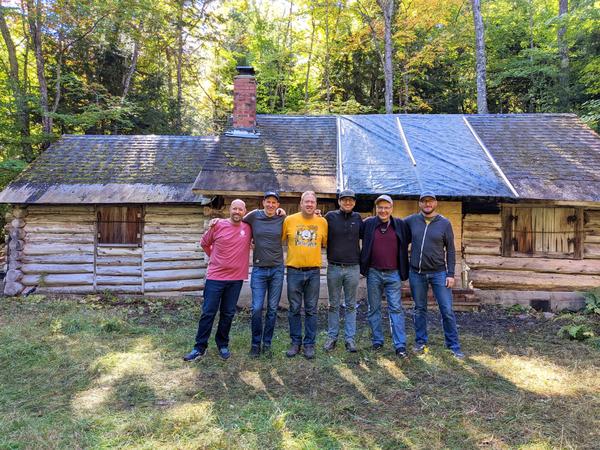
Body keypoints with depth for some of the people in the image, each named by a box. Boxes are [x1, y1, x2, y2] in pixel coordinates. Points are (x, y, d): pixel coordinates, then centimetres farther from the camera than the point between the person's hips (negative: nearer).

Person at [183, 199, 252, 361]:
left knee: (228, 314, 12)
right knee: (208, 312, 3)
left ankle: (223, 345, 28)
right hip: (215, 277, -1)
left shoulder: (248, 228, -1)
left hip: (236, 278, 2)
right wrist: (215, 258, 9)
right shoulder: (218, 225, -5)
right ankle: (200, 347, 15)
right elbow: (204, 243, 10)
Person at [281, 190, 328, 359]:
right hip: (294, 271, 0)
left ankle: (309, 344, 19)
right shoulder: (289, 220, -2)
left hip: (313, 271, 1)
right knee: (294, 309, 8)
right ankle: (296, 342, 22)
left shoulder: (322, 222, 2)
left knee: (311, 310, 8)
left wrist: (313, 250, 6)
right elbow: (280, 239, 9)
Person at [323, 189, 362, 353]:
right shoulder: (330, 216, 0)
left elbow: (362, 236, 18)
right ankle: (332, 336, 20)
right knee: (333, 305, 9)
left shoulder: (357, 218, 5)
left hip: (353, 268, 1)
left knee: (351, 305, 9)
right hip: (334, 267, -1)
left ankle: (350, 338, 17)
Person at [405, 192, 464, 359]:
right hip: (416, 273, 2)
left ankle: (453, 346, 13)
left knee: (447, 311, 1)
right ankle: (420, 342, 25)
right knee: (419, 309, 12)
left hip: (439, 272, -1)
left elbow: (450, 250, 1)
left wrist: (451, 274, -4)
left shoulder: (445, 223, -1)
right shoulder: (412, 220, 2)